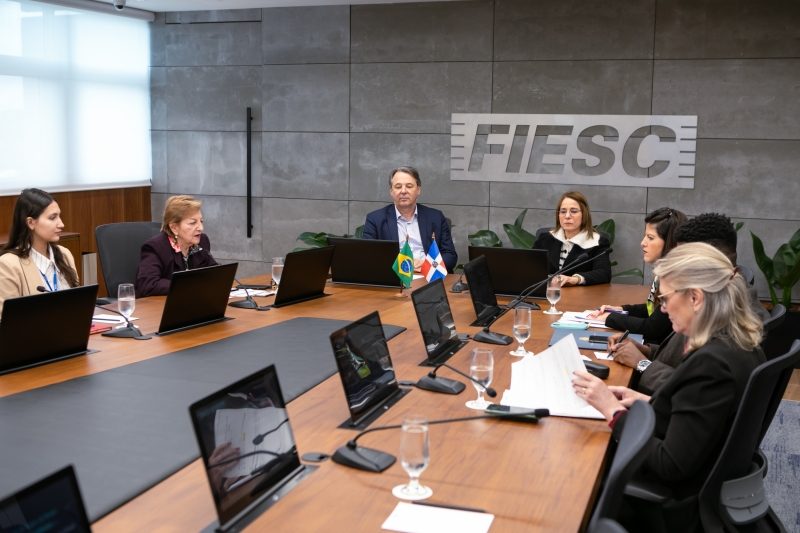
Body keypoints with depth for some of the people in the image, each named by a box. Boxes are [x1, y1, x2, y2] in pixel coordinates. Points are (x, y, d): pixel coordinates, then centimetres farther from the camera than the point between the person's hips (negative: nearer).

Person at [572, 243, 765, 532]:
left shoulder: (711, 363, -29)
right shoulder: (741, 345, -2)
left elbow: (671, 467, -26)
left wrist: (613, 410, -20)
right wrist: (648, 402, 4)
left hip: (678, 505, -8)